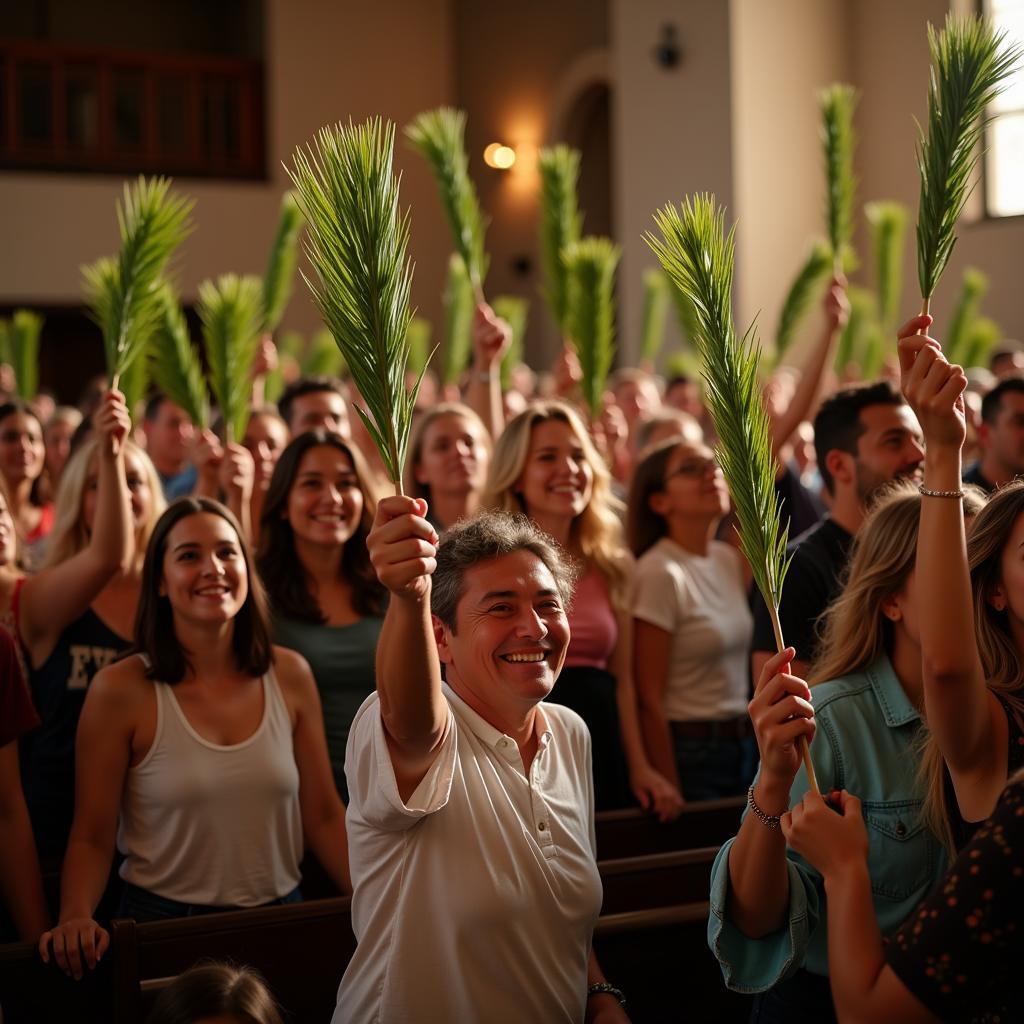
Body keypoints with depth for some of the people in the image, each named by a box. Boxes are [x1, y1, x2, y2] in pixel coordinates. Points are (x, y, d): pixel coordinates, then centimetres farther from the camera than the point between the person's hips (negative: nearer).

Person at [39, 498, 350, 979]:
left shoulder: (290, 676, 0)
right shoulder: (121, 690, -10)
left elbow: (324, 816, 5)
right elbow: (91, 837, -6)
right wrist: (74, 918, -24)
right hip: (162, 926, -3)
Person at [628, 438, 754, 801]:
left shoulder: (728, 559, 8)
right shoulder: (659, 574, -14)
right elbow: (649, 699, -16)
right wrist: (670, 792, -17)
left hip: (744, 746, 7)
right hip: (690, 756, -7)